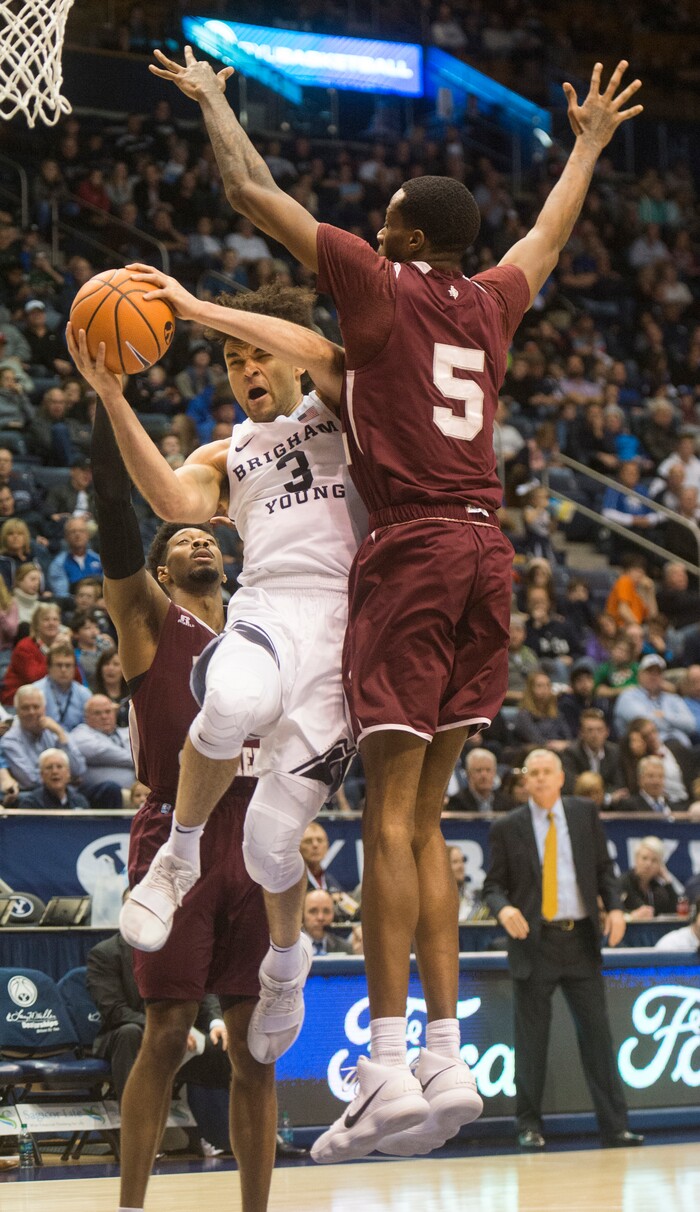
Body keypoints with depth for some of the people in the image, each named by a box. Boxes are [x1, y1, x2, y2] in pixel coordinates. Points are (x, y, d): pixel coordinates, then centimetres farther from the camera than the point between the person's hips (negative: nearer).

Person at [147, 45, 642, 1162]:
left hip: (412, 554, -6)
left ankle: (387, 1071, -15)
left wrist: (209, 98, 18)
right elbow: (551, 233, 37)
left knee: (391, 813, -10)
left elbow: (251, 191, 2)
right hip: (487, 555, 6)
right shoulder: (491, 304, 16)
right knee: (422, 819, 9)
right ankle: (446, 1061, 4)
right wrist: (590, 140, 53)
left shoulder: (378, 284, -1)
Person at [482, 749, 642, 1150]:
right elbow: (494, 884, 4)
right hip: (534, 941, -1)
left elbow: (604, 867, 11)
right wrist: (503, 907, -18)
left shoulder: (585, 813, 8)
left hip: (581, 940, 2)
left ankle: (615, 1125, 3)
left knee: (597, 1032, 0)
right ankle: (529, 1125, 10)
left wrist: (615, 906, -6)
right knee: (531, 1038, 1)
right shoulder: (508, 827, 3)